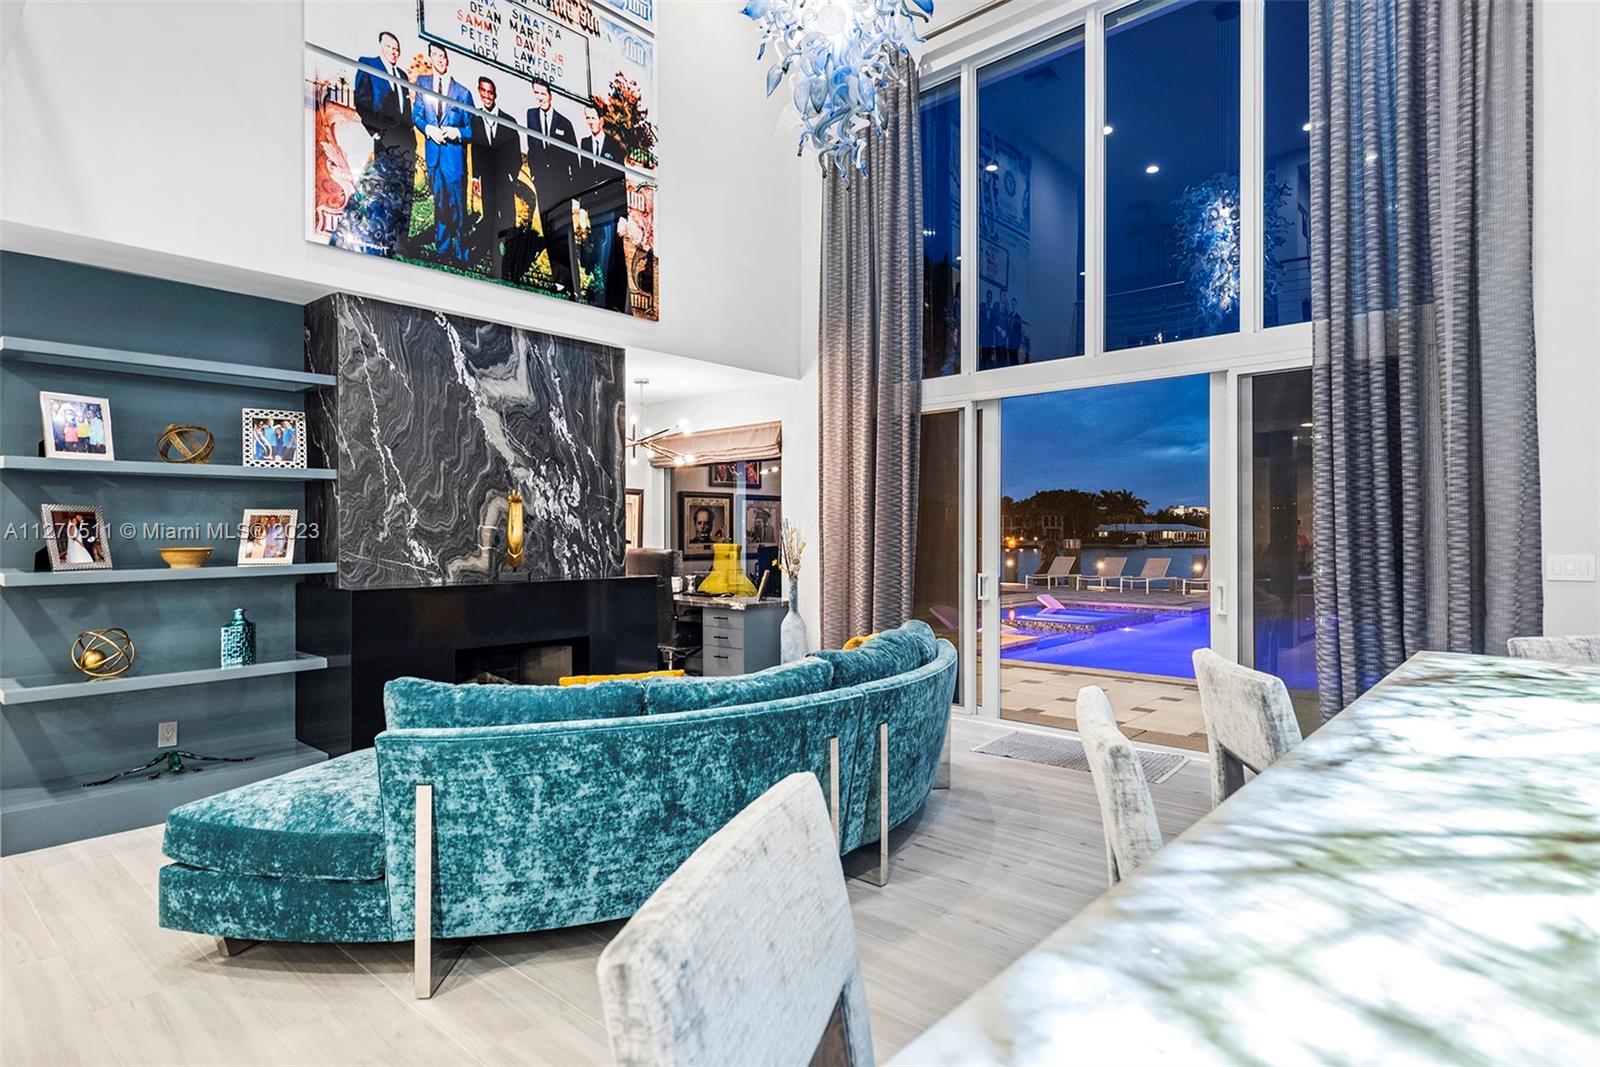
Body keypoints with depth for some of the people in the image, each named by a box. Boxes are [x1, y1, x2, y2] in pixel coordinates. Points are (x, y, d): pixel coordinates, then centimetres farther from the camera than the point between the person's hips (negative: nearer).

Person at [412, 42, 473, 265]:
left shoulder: (462, 92, 3)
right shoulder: (423, 83, 9)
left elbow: (470, 128, 3)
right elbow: (416, 115, 10)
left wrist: (457, 132, -16)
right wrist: (428, 128, -9)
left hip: (454, 153, -2)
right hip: (433, 153, 3)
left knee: (458, 205, 0)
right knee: (439, 203, 9)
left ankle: (460, 257, 7)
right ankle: (442, 251, 18)